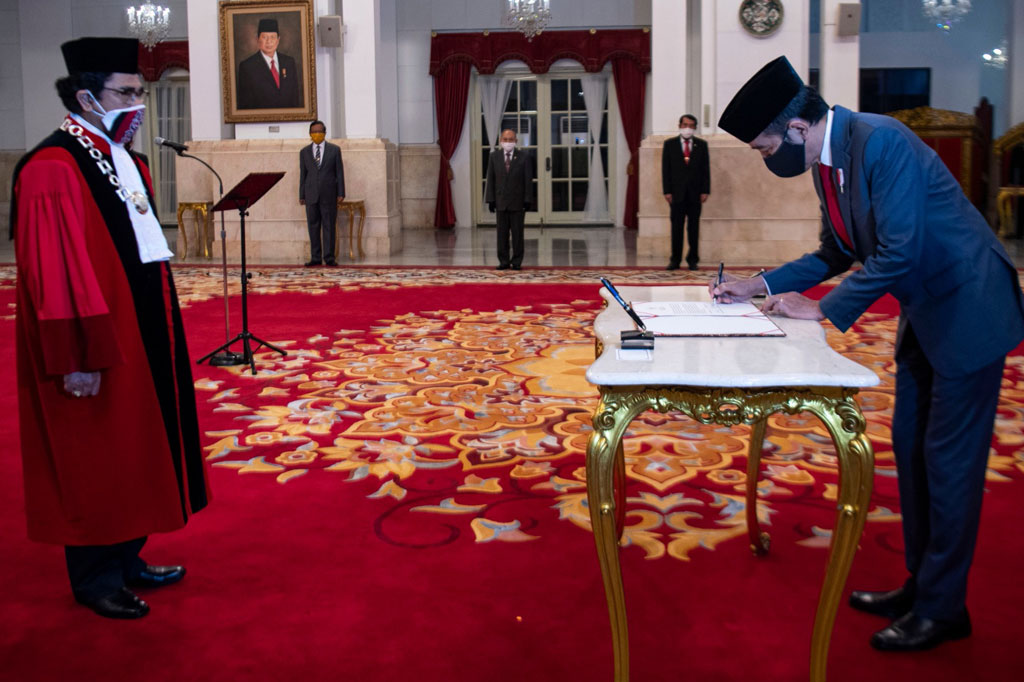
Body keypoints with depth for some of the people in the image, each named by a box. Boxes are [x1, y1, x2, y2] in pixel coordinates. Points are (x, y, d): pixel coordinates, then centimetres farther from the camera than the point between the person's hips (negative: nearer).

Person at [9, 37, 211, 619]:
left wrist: (157, 329, 19)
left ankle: (126, 560, 31)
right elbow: (55, 273, -22)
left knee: (134, 452, 17)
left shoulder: (128, 163, 12)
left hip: (138, 336, 9)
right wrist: (76, 360, -24)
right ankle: (95, 578, 20)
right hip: (95, 351, -9)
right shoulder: (53, 172, -17)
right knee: (94, 461, 4)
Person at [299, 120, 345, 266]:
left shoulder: (334, 150, 6)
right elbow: (303, 174, 11)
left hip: (329, 194, -2)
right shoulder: (304, 152, 11)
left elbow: (339, 172, 4)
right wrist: (301, 195, 6)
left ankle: (329, 257, 2)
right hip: (311, 195, 2)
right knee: (313, 226, 2)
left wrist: (341, 193, -2)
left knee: (329, 225, -2)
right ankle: (315, 257, 7)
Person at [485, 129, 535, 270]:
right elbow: (491, 179, 6)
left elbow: (528, 180, 0)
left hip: (518, 202, -2)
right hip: (500, 201, 2)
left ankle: (517, 261, 7)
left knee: (517, 233, 1)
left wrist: (528, 200, -6)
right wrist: (491, 199, -1)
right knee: (502, 233, 4)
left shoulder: (524, 157, 1)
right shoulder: (494, 156, 6)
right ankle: (504, 261, 9)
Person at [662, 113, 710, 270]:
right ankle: (675, 260, 6)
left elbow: (706, 169, 5)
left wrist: (705, 191, -3)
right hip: (677, 192, -1)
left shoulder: (702, 145, 8)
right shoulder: (670, 144, 5)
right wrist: (667, 191, -5)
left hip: (695, 193, 1)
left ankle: (693, 260, 10)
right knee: (676, 227, 1)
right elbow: (666, 169, 2)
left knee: (694, 227, 4)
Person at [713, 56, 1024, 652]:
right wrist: (762, 286, 4)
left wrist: (826, 310, -18)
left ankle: (942, 609, 12)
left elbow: (898, 253, -27)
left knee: (949, 461, -1)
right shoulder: (827, 162, 4)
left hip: (967, 310, -9)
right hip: (925, 313, 9)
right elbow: (838, 252, 14)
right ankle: (920, 585, 28)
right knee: (911, 450, 14)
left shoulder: (879, 141, -24)